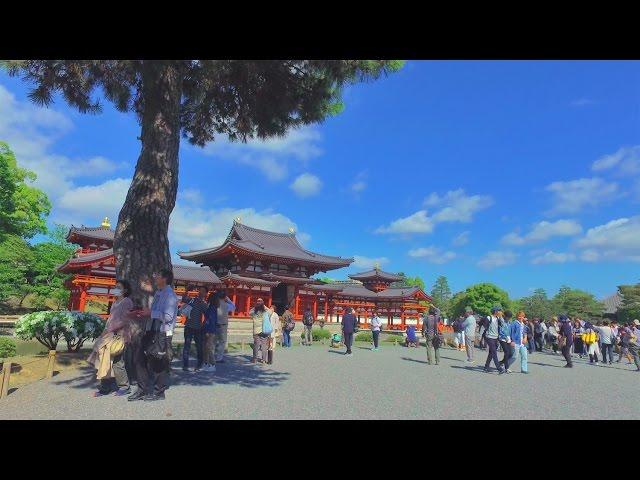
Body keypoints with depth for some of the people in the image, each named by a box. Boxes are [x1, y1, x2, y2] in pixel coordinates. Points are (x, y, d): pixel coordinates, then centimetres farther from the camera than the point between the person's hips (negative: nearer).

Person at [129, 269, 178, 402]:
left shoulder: (170, 295, -16)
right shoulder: (158, 293, 11)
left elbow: (168, 317, -23)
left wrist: (150, 312, -17)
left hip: (162, 334, -9)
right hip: (151, 331, 9)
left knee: (159, 364, 2)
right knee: (139, 359, 13)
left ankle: (159, 392, 19)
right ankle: (142, 390, 26)